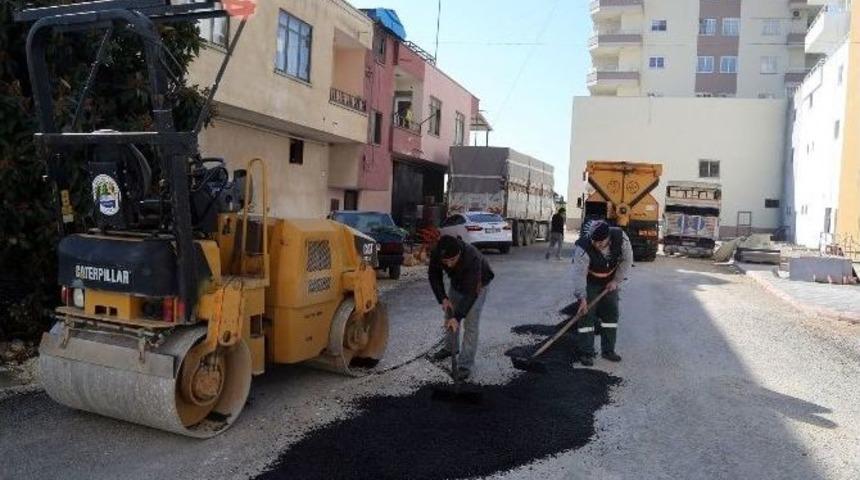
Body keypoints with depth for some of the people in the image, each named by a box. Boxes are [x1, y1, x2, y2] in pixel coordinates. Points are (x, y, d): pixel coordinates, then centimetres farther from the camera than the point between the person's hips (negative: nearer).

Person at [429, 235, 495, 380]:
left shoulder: (472, 258, -43)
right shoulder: (436, 254, -30)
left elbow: (471, 292, -40)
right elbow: (434, 275, -12)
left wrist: (457, 317, -42)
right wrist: (442, 298, -23)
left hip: (477, 284, -5)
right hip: (457, 282, 5)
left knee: (470, 323, -12)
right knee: (449, 316, 15)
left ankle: (465, 365, -5)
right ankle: (450, 348, 39)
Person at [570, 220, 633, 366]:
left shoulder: (620, 237, -25)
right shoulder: (583, 248, -35)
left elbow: (627, 260, -10)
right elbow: (579, 274, -36)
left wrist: (616, 280, -14)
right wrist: (582, 298, -43)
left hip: (610, 282, 4)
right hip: (589, 283, -4)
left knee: (611, 314, 7)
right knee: (586, 315, -9)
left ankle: (608, 350, 20)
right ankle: (585, 353, 0)